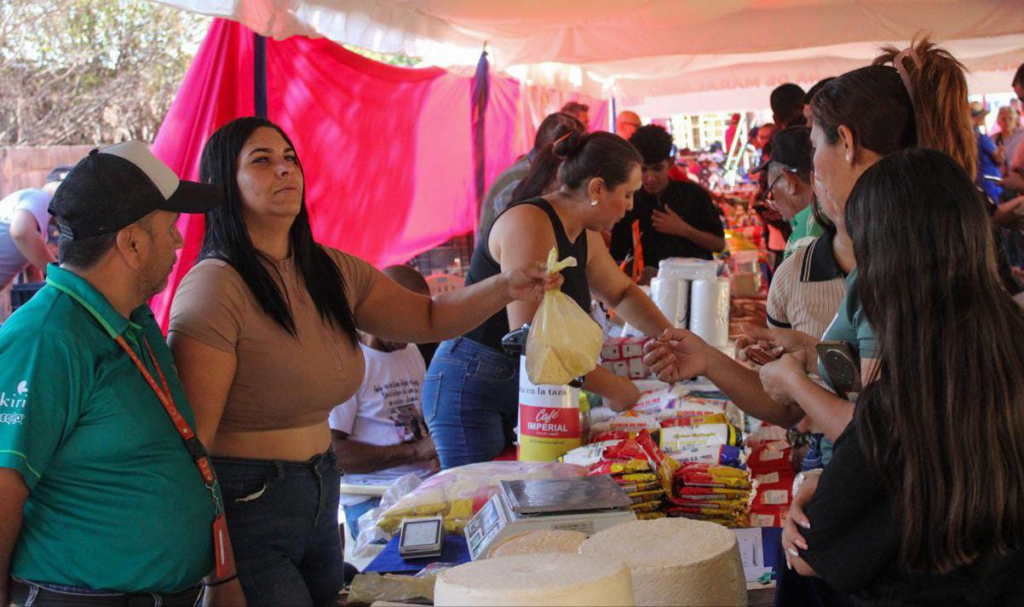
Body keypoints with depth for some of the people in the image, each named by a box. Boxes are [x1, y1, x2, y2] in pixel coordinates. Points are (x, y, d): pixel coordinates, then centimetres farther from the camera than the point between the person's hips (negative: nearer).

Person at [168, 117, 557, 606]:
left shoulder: (333, 272, 6)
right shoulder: (214, 290, -18)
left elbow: (430, 319, 15)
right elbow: (192, 435, -20)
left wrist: (505, 288, -3)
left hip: (321, 498, 8)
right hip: (245, 505, -8)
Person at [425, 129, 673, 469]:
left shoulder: (585, 238, 11)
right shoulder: (529, 224, -19)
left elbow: (621, 292, 31)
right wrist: (610, 386, -19)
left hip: (522, 388, 9)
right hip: (470, 386, -9)